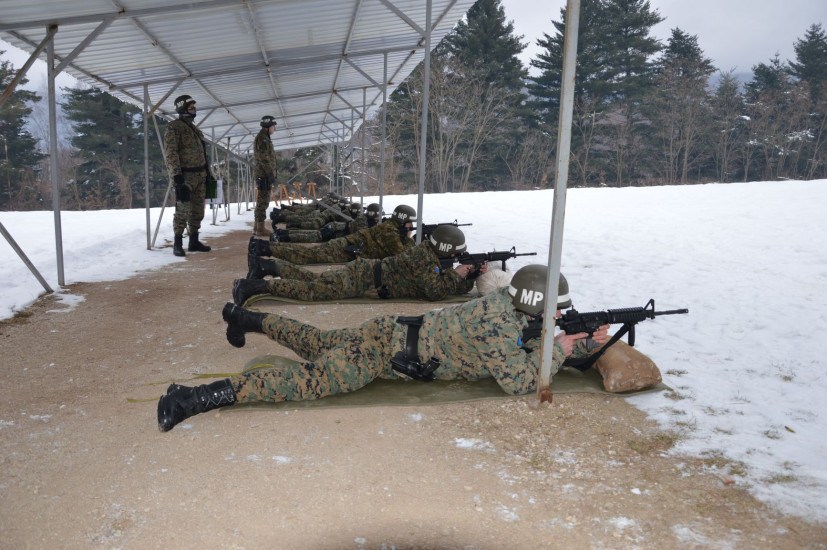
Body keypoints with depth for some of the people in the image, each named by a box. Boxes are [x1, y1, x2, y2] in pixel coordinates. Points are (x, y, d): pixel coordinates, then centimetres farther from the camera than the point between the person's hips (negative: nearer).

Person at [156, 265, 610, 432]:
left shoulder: (504, 302, 7)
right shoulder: (498, 325, -21)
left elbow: (520, 351, 19)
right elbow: (519, 382, -22)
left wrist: (586, 344, 12)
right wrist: (561, 347, -8)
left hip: (390, 334, 9)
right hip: (386, 351, -9)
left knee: (318, 344, 23)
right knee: (311, 379, -16)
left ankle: (246, 318, 38)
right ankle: (196, 397, -20)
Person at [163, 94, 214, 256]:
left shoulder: (194, 128, 20)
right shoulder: (174, 127, -7)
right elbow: (170, 153, -15)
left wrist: (208, 173, 20)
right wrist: (177, 176, -23)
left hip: (200, 176, 8)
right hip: (185, 176, -8)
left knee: (197, 211, 10)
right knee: (183, 210, -8)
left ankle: (194, 241, 18)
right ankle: (177, 244, -2)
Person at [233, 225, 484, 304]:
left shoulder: (432, 254, 13)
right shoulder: (424, 256, -15)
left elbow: (458, 289, 19)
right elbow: (435, 293, -21)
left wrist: (473, 275, 4)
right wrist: (455, 274, -9)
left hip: (365, 272, 9)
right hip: (365, 277, -9)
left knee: (312, 280, 14)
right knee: (312, 290, -15)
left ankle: (269, 266, 18)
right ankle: (252, 286, -17)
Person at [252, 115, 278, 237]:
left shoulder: (264, 138, 19)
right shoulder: (262, 139, -13)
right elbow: (264, 159, -19)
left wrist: (271, 174, 22)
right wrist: (271, 174, -19)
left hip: (262, 175, 10)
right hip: (264, 175, -10)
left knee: (261, 201, 13)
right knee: (263, 201, -9)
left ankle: (257, 227, 18)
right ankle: (260, 228, -8)